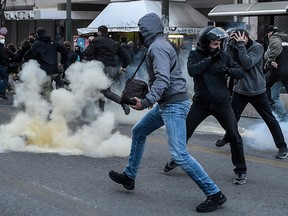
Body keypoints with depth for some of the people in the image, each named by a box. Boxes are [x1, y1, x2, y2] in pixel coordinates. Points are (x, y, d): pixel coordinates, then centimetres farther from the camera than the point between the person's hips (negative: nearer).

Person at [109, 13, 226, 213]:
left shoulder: (157, 47, -15)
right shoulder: (161, 44, 16)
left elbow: (163, 80, -27)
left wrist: (147, 102, -33)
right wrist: (151, 99, 19)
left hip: (174, 104, -11)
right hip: (167, 103, 11)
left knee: (179, 153, -15)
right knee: (138, 131, 21)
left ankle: (214, 194, -10)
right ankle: (129, 176, 32)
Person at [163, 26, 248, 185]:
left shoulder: (223, 56, 0)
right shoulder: (195, 55, -3)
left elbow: (241, 72, -2)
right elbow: (192, 71, -21)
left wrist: (229, 70, -22)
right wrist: (210, 59, -22)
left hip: (222, 103, 0)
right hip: (201, 103, 0)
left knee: (234, 135, -4)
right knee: (184, 133, 4)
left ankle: (241, 170, 11)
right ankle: (175, 160, 30)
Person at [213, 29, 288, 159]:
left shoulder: (257, 47, -14)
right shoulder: (235, 47, 0)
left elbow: (247, 64, -26)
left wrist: (241, 45, -26)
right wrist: (231, 44, -21)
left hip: (257, 91, -4)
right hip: (240, 90, 4)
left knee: (270, 119, 2)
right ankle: (227, 138, 37)